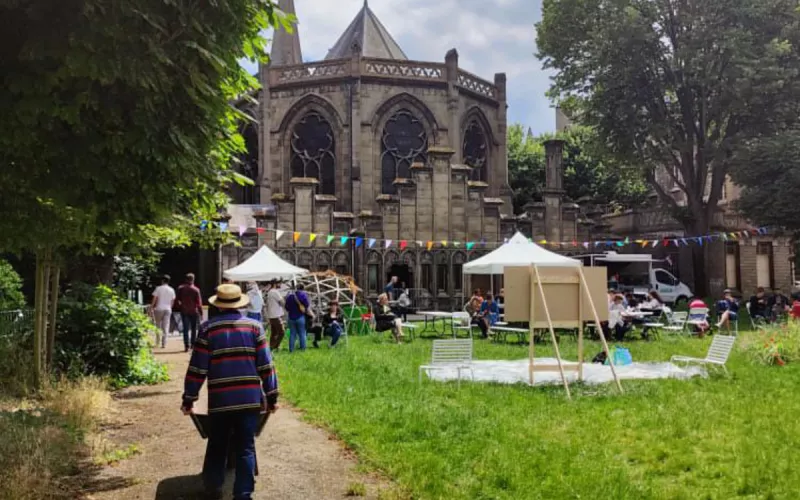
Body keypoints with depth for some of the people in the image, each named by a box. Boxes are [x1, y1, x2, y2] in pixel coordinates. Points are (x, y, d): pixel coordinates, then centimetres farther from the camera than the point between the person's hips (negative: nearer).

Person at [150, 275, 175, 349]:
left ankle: (157, 342, 14)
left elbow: (154, 299, -7)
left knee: (158, 326, 13)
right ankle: (164, 343, -1)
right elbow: (172, 301, 7)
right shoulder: (171, 290, 4)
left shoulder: (158, 288, -7)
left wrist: (151, 307, 1)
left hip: (159, 309, -2)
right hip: (168, 309, 2)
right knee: (165, 327, 2)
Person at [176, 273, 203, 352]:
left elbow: (177, 300, 5)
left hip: (184, 311, 1)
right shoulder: (196, 290, -9)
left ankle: (187, 346, -8)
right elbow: (199, 302, -10)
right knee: (194, 329, 13)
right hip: (194, 311, -1)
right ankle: (193, 344, 16)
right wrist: (201, 312, -3)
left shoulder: (180, 288, -1)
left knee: (185, 329, 1)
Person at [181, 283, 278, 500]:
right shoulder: (254, 326, 2)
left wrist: (189, 399, 7)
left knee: (217, 445, 17)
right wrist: (271, 396, 8)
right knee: (245, 448, 6)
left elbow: (197, 368, -1)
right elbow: (266, 365, 1)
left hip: (220, 399, 0)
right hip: (249, 399, 0)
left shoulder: (208, 328, -1)